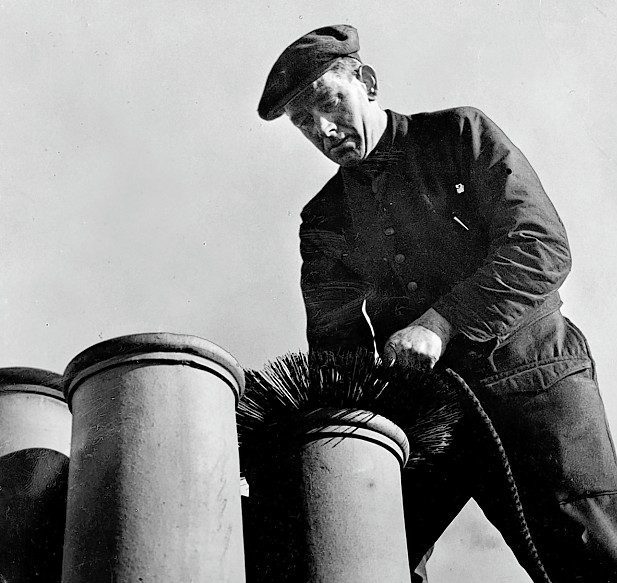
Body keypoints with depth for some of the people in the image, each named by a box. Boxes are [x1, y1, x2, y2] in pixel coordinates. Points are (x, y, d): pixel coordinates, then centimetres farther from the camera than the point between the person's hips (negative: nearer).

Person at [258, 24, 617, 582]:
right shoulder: (323, 221, 14)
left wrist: (442, 323, -19)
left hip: (530, 377, -3)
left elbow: (543, 246, -8)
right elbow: (334, 334, 9)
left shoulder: (460, 134, 4)